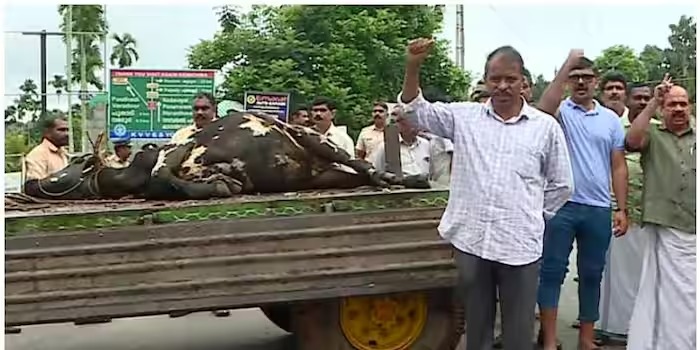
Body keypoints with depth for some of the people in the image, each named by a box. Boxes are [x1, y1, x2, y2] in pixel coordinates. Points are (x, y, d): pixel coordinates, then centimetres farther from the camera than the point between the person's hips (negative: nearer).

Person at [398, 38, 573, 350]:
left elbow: (562, 185, 8)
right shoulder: (464, 117, 4)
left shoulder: (546, 126, 0)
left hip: (520, 245, -1)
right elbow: (415, 111, 2)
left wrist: (533, 215, 6)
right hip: (471, 240, 1)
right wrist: (413, 67, -12)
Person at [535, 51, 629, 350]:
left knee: (591, 274, 12)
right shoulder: (560, 111, 1)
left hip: (599, 209, 3)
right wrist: (567, 64, -23)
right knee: (552, 271, 0)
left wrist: (622, 209, 4)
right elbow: (543, 108, -25)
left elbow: (618, 166, 9)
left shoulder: (611, 119, 10)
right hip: (561, 205, -3)